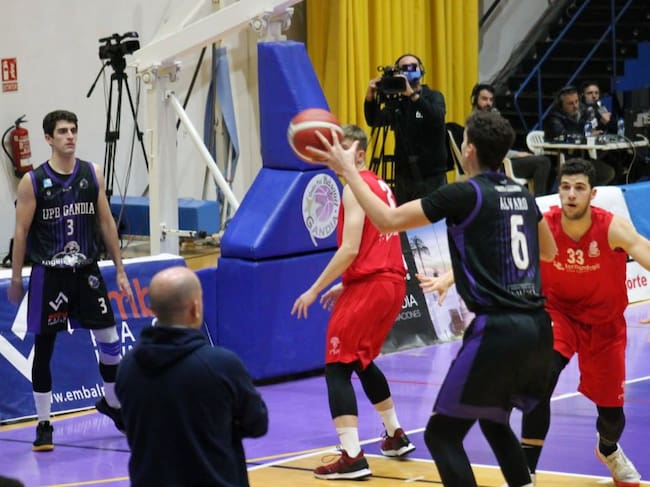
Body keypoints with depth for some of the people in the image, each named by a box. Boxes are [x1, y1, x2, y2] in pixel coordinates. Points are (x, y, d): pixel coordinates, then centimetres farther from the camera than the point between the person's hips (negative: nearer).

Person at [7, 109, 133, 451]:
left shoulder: (92, 174, 3)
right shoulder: (33, 182, -7)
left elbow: (106, 223, 8)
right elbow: (21, 232, -3)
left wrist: (120, 270, 8)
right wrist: (15, 279, -2)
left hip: (87, 271, 3)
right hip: (49, 275, -3)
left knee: (110, 341, 6)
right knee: (43, 349, 2)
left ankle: (112, 403, 31)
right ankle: (43, 425, 11)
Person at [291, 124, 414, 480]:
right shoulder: (380, 186, 18)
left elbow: (350, 248, -17)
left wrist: (315, 290, -12)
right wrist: (344, 285, 24)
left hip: (369, 286, -9)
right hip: (393, 281, 9)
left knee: (338, 367, -8)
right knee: (362, 361, 27)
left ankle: (352, 457, -17)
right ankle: (396, 436, 35)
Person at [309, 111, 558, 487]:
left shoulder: (466, 194, -8)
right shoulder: (522, 194, 13)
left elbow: (388, 221, -7)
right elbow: (549, 251, 30)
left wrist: (348, 171, 3)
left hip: (499, 329, -8)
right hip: (538, 327, 8)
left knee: (442, 433, 1)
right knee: (494, 421, 28)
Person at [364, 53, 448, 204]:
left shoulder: (433, 97, -3)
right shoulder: (396, 101, 9)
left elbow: (437, 119, -23)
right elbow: (374, 121, -1)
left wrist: (412, 94, -33)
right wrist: (370, 95, -17)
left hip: (432, 176, -4)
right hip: (404, 176, 4)